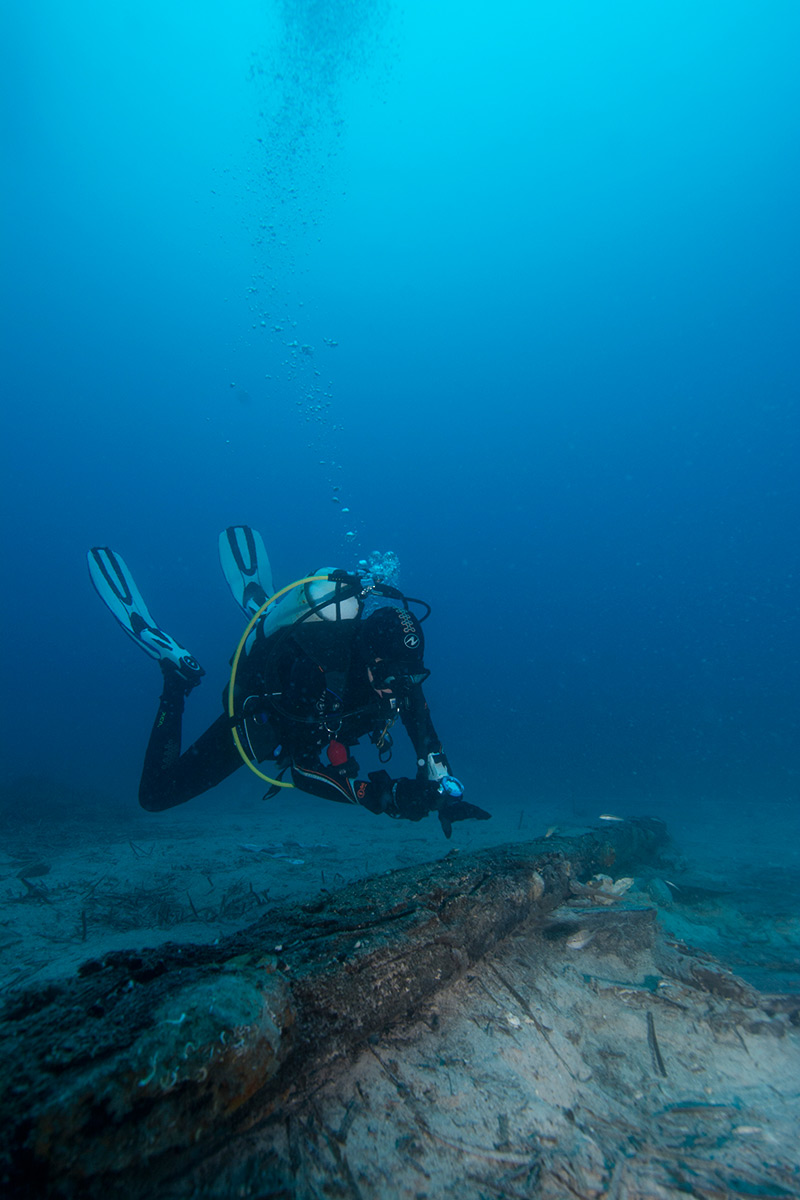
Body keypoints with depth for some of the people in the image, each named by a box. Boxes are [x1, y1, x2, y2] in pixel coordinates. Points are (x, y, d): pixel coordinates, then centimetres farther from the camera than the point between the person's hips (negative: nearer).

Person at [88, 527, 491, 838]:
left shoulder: (396, 658, -29)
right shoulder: (311, 666, -45)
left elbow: (419, 719, -13)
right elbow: (302, 769, -38)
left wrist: (442, 784, -24)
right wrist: (382, 796, -46)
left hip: (311, 718, 5)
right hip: (259, 715, -5)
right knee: (155, 795, 0)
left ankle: (259, 604, 31)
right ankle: (175, 674, 11)